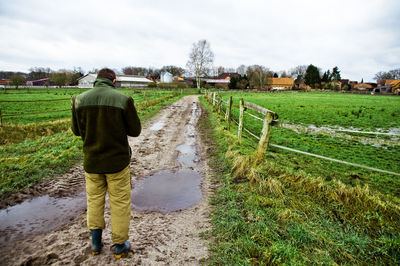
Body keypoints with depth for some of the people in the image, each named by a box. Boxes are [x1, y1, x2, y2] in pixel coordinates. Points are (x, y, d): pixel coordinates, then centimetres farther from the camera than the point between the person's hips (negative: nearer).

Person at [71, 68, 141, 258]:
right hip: (117, 160, -3)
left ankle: (96, 243, 34)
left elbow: (76, 130, 7)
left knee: (94, 200, 21)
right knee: (120, 202, 11)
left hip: (91, 161, 3)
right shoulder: (123, 99, -13)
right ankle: (120, 246, 26)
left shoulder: (80, 100, -3)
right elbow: (135, 131, -8)